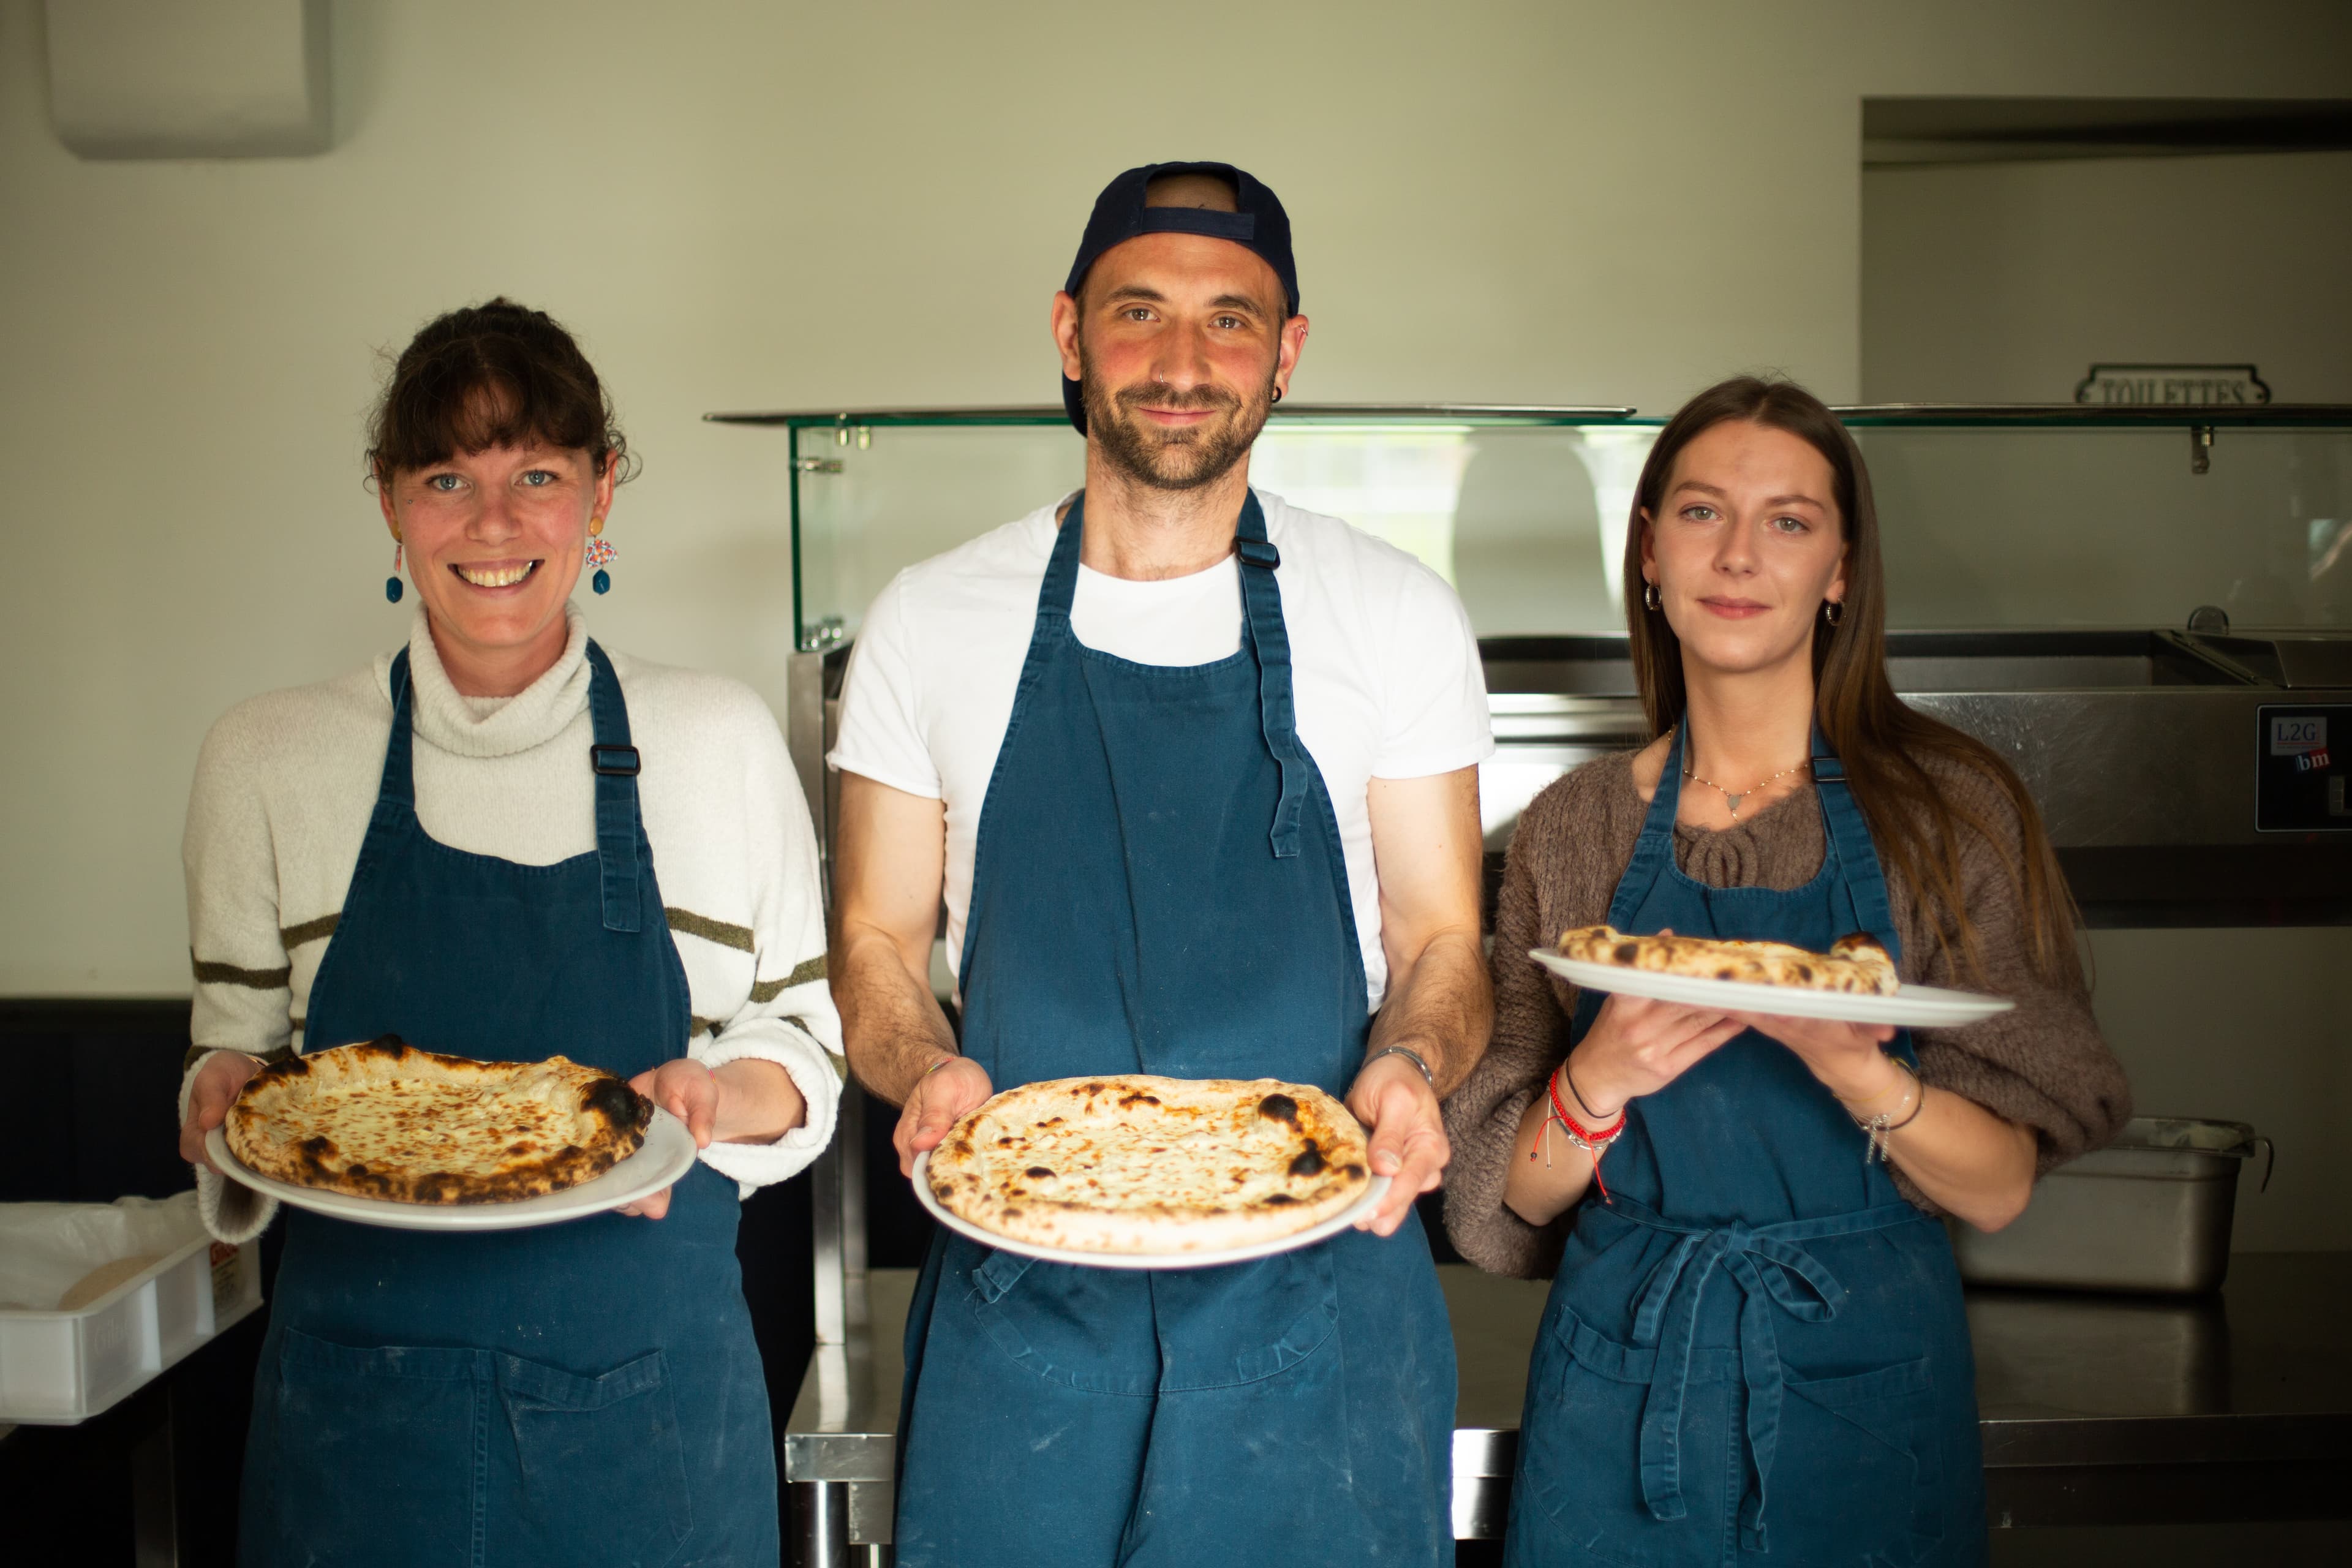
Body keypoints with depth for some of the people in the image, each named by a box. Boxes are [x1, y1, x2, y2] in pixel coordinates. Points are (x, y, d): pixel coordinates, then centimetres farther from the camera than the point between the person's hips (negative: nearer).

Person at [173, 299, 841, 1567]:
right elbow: (237, 1047, 9)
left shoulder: (719, 743, -1)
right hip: (364, 1402, 0)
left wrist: (721, 1098, -14)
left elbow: (806, 1033, 6)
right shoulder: (266, 758, 0)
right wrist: (228, 1100, -12)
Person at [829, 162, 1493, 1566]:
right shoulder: (931, 622, 3)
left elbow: (1440, 937, 4)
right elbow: (878, 943, 6)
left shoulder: (1398, 617, 1)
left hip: (1316, 1286, 0)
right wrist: (927, 1072, -15)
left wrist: (1410, 1066, -18)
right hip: (1020, 1292, 1)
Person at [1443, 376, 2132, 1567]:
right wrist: (1598, 1082, -19)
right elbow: (1515, 1199, 1)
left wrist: (1851, 1065, -26)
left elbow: (1999, 1189, -8)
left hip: (1869, 1380, -1)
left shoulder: (1948, 807, -6)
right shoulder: (1571, 829, -2)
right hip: (1622, 1377, 1)